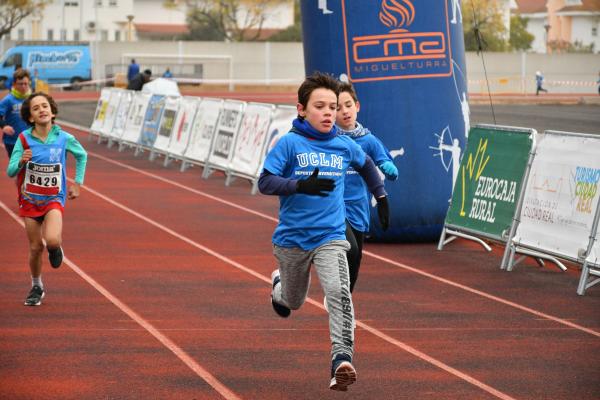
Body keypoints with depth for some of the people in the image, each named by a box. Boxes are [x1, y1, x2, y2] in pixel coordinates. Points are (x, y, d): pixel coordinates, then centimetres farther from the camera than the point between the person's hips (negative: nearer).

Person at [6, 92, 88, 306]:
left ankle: (57, 246, 13)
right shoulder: (24, 139, -13)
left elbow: (82, 156, 10)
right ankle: (36, 287, 30)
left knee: (51, 240, -25)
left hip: (54, 198, -1)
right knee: (36, 247, 6)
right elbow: (10, 172, -13)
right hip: (30, 199, 1)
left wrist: (77, 183, 8)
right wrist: (21, 162, -34)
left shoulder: (64, 138, -11)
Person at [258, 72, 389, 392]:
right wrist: (300, 185, -30)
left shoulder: (344, 146, 1)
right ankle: (278, 284, 56)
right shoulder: (290, 143, -10)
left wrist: (381, 196, 26)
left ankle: (341, 362, -29)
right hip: (292, 238, -1)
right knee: (293, 302, 19)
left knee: (339, 293, -23)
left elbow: (366, 165, 24)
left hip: (331, 237, 1)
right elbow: (265, 182, -17)